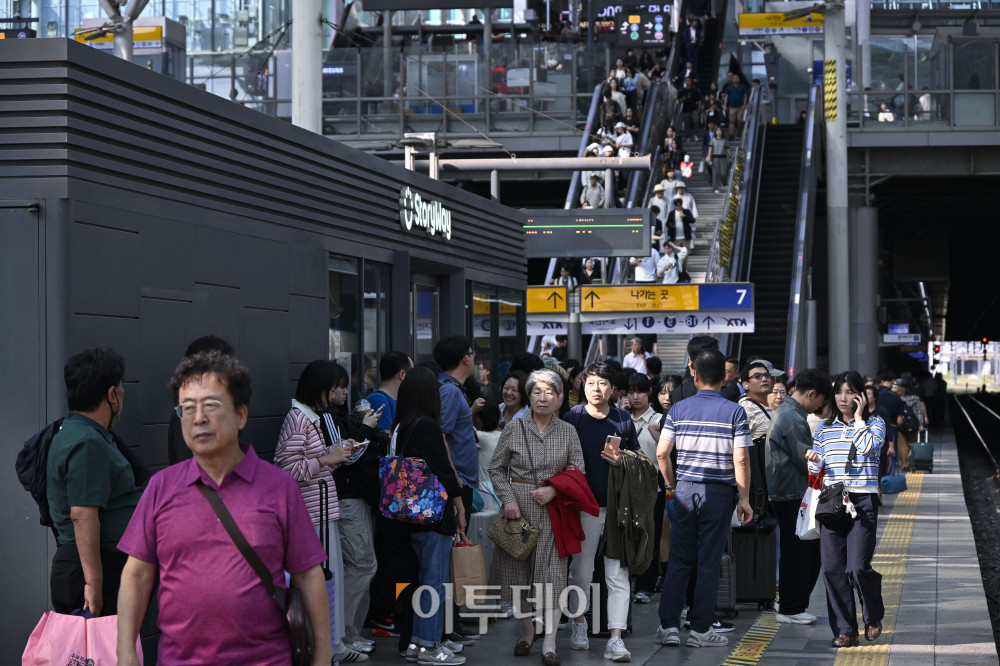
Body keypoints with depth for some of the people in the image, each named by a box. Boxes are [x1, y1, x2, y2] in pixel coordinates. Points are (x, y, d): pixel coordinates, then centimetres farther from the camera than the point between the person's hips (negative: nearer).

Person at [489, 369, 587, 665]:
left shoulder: (568, 432, 5)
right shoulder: (514, 430, 3)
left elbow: (577, 471, 4)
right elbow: (496, 468, 6)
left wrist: (554, 489, -12)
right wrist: (508, 499, -7)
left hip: (553, 509, -1)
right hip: (519, 507, 1)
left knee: (551, 573, -6)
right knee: (518, 571, 5)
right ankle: (526, 632, 25)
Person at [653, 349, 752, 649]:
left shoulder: (678, 409, 2)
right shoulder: (734, 412, -4)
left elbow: (661, 453, -1)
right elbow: (740, 459, -9)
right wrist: (744, 498, -2)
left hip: (685, 489, 2)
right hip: (719, 491, -2)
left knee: (679, 560, 8)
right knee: (709, 562, 3)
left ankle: (668, 625, 6)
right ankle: (700, 629, 5)